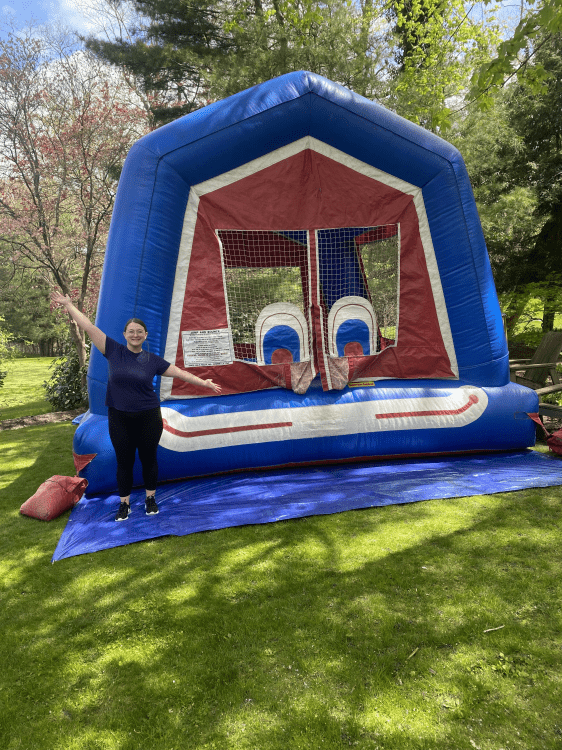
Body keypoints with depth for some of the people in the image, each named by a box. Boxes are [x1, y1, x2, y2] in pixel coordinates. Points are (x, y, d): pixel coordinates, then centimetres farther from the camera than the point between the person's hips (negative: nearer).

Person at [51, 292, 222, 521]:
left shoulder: (153, 360, 0)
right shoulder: (114, 351, -3)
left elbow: (180, 372, 4)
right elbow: (89, 327, -3)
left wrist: (204, 382, 3)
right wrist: (68, 305, -3)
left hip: (148, 418, 0)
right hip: (119, 418, 0)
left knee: (148, 459, 11)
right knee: (124, 461, 9)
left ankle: (150, 499, 30)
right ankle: (124, 504, 26)